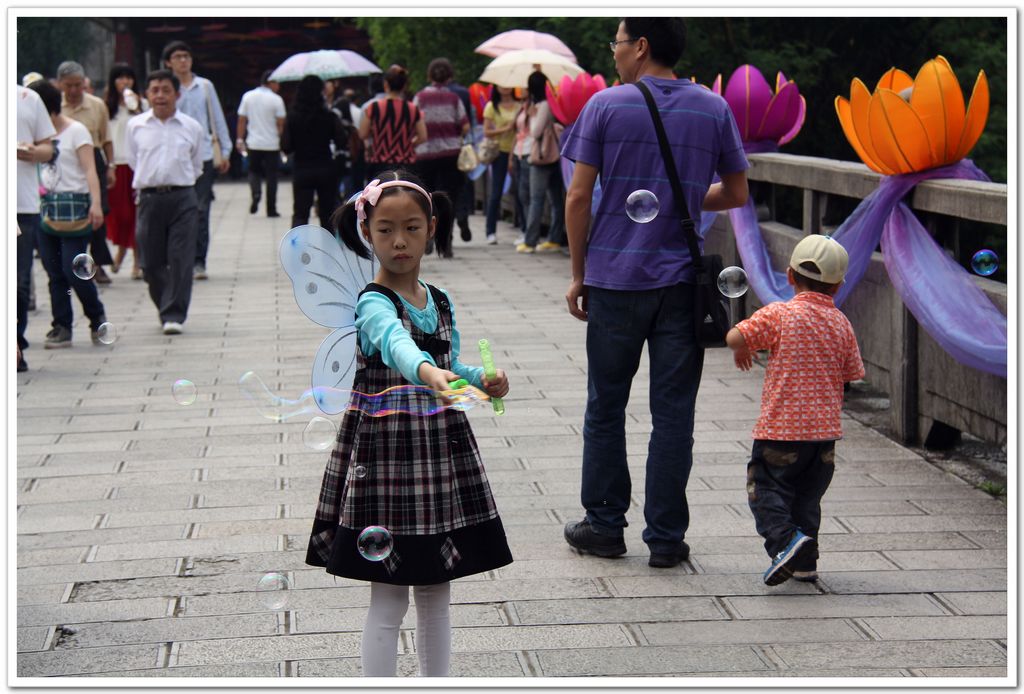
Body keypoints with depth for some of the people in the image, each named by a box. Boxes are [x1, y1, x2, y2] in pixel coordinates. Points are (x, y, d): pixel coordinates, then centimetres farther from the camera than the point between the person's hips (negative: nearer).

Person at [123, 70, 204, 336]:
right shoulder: (136, 126, 5)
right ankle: (167, 310, 23)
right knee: (152, 261, 4)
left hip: (183, 197, -1)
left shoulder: (192, 127, 4)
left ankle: (174, 315, -5)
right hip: (149, 198, 1)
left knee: (181, 259, -7)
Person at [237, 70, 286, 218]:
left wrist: (240, 139, 8)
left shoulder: (248, 96, 1)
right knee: (271, 175, 5)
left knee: (254, 171, 19)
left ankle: (255, 193, -9)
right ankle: (271, 209, 6)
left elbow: (242, 120, 2)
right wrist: (282, 140, 5)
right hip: (272, 144, -3)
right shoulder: (276, 100, -9)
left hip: (253, 144, 3)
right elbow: (280, 124, -8)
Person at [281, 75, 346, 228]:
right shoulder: (329, 116, -7)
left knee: (300, 214, 1)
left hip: (302, 171, 0)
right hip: (326, 170, 0)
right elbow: (341, 142, -8)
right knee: (328, 214, 13)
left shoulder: (292, 117, -5)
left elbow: (286, 147, -8)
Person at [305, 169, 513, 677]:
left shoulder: (440, 303, 7)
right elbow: (394, 341, -38)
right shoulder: (373, 303, -16)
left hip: (443, 450, 7)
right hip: (385, 451, -6)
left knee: (435, 596, 15)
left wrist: (482, 381, -3)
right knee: (389, 599, 0)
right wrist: (428, 373, -58)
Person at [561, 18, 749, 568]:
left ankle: (605, 525, 17)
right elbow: (736, 194, 10)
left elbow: (578, 197, -6)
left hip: (615, 280, -1)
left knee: (606, 405, 11)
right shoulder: (713, 109, 3)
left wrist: (578, 274, 4)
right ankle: (666, 538, 7)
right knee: (673, 412, 5)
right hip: (682, 282, 2)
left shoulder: (606, 106, -4)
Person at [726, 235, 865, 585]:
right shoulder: (841, 323, 5)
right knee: (807, 496, 16)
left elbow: (734, 337, -15)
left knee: (765, 490, 1)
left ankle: (785, 539, -21)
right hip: (826, 428, 5)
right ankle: (805, 562, 16)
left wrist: (743, 350, 7)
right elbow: (850, 375, 11)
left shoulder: (778, 314, -8)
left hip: (781, 428, -5)